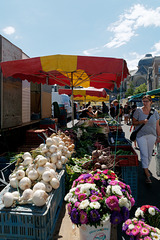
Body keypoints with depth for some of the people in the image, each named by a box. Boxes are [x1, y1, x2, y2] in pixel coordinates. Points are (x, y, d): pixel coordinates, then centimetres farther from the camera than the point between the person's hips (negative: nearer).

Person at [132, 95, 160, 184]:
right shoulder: (138, 111, -1)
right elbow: (134, 122, 1)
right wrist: (141, 122, -17)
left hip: (151, 135, 3)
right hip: (141, 135, -3)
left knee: (149, 154, 10)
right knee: (144, 154, -8)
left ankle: (146, 168, 32)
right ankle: (147, 174, 1)